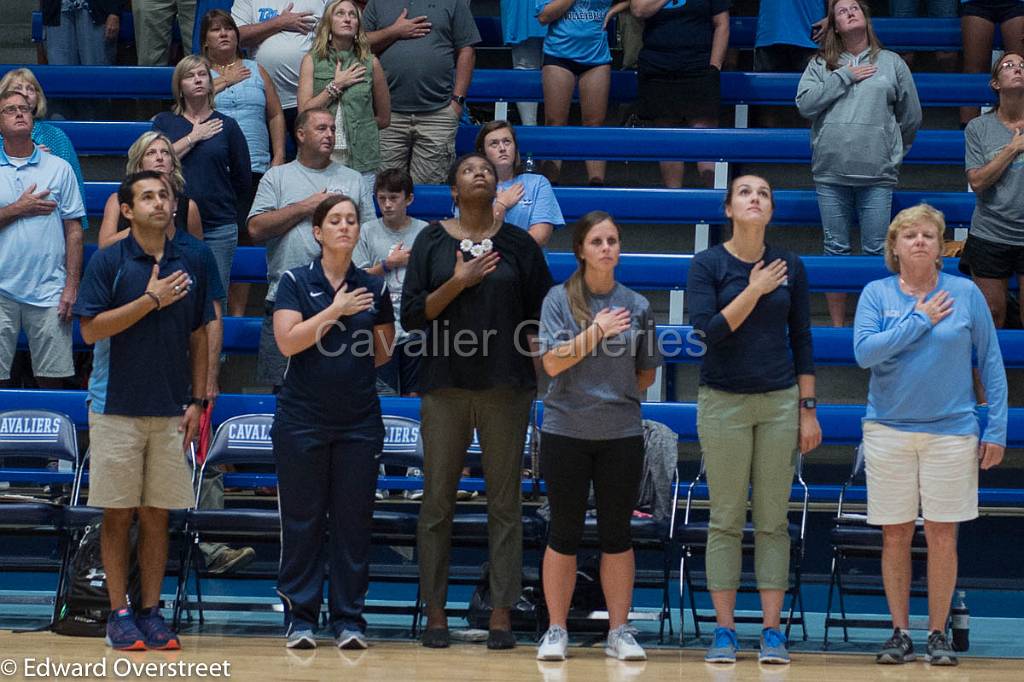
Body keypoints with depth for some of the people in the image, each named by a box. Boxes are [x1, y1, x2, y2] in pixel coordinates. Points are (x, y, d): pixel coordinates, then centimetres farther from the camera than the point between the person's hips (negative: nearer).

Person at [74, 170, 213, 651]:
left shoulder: (188, 267, 9)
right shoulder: (108, 262, -3)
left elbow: (198, 338, 13)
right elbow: (91, 329, -10)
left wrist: (198, 401, 5)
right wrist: (151, 299, -14)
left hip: (170, 412, 3)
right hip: (117, 408, -3)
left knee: (158, 516, 5)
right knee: (119, 515, 1)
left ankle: (151, 611, 11)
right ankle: (119, 614, 7)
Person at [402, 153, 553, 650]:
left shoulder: (518, 244, 7)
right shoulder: (432, 241, 6)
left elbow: (541, 317, 9)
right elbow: (412, 316, 0)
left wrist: (551, 375, 0)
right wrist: (458, 282, -12)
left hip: (506, 386, 0)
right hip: (446, 385, 0)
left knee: (504, 502, 0)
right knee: (437, 501, 1)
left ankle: (502, 614, 4)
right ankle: (435, 613, 7)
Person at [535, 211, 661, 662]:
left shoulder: (636, 305, 5)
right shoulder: (559, 299, -1)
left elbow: (646, 374, 14)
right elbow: (553, 363, -11)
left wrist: (617, 395, 3)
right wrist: (598, 330, -17)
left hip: (621, 433, 2)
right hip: (566, 431, -2)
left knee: (617, 534, 6)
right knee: (564, 533, 3)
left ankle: (619, 632, 12)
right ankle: (556, 630, 12)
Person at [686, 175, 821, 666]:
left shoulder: (790, 267, 6)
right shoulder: (707, 265, -2)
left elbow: (801, 340, 9)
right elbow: (706, 332, -13)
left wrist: (808, 409, 6)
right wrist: (753, 291, -16)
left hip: (780, 402, 2)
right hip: (723, 402, -2)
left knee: (773, 520, 3)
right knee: (726, 520, 2)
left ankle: (772, 632, 6)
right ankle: (724, 630, 6)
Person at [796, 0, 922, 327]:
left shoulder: (892, 63, 8)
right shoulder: (821, 65, 9)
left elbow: (911, 118, 13)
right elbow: (805, 103, -7)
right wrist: (845, 77, -7)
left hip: (877, 177, -1)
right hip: (831, 176, 1)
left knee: (876, 251, -1)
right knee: (836, 250, 6)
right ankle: (837, 327, 12)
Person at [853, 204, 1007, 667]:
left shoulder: (966, 294, 2)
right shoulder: (877, 294, 2)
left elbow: (991, 362, 4)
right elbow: (864, 351, -13)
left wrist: (997, 429, -1)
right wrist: (920, 321, -12)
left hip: (951, 430, 0)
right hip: (889, 429, 0)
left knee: (942, 536, 1)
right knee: (895, 535, 5)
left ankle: (938, 634, 12)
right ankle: (900, 633, 15)